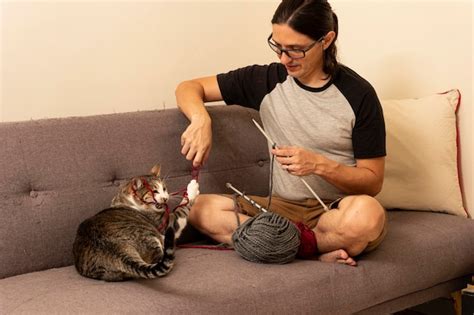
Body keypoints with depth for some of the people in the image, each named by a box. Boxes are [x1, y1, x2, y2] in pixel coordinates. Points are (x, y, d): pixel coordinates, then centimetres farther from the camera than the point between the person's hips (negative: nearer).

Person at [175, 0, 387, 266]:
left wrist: (319, 164, -21)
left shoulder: (358, 94, -7)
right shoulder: (267, 80, 2)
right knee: (200, 209, -21)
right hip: (283, 206, 3)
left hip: (338, 210, -3)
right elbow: (189, 88, 7)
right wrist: (201, 119, -16)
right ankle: (321, 251, -22)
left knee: (367, 213, -39)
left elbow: (373, 182, -4)